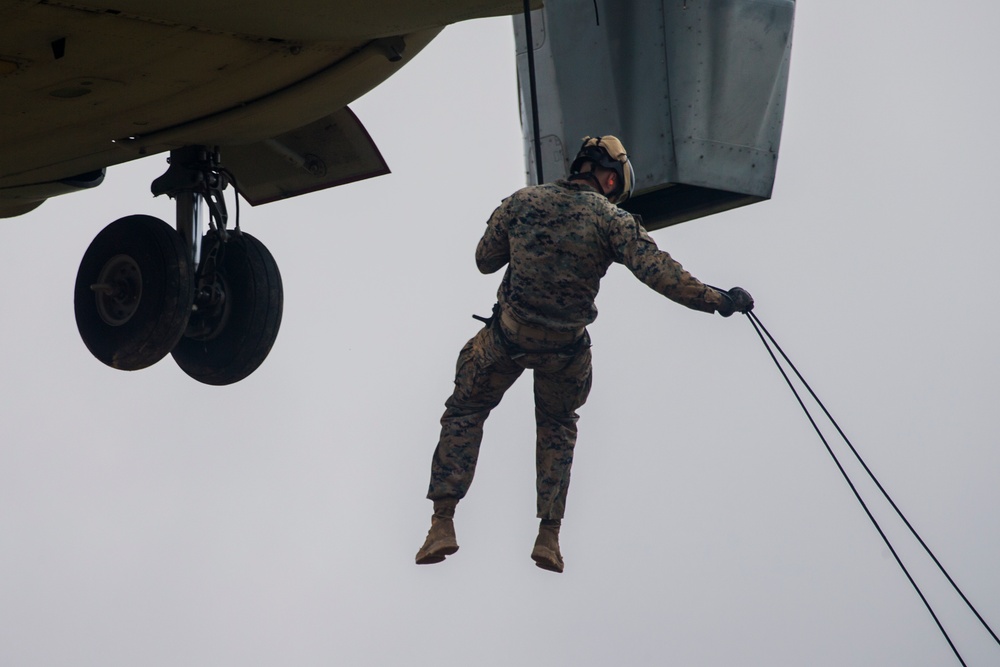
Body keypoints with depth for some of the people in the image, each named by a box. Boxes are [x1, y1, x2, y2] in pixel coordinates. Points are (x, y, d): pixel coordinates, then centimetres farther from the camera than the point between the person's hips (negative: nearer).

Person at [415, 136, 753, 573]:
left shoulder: (522, 201, -2)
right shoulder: (610, 219, -9)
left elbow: (485, 261, 6)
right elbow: (658, 272, -16)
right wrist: (719, 301, -10)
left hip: (508, 335, 0)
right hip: (565, 348, 0)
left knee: (465, 413, 18)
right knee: (557, 428, 25)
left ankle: (443, 523, 7)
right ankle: (549, 536, 18)